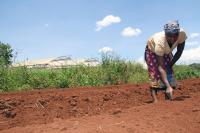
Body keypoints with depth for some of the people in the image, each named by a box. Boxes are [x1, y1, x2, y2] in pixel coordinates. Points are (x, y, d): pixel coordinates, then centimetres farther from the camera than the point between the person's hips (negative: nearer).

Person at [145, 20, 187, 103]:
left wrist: (171, 64, -14)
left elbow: (179, 52, -11)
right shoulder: (160, 42, -44)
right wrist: (168, 86, -49)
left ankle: (169, 99, 2)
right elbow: (161, 67, -43)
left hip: (166, 52, 4)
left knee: (169, 73, -5)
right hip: (152, 52, -4)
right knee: (155, 75, -16)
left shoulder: (182, 34, -33)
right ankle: (155, 101, -17)